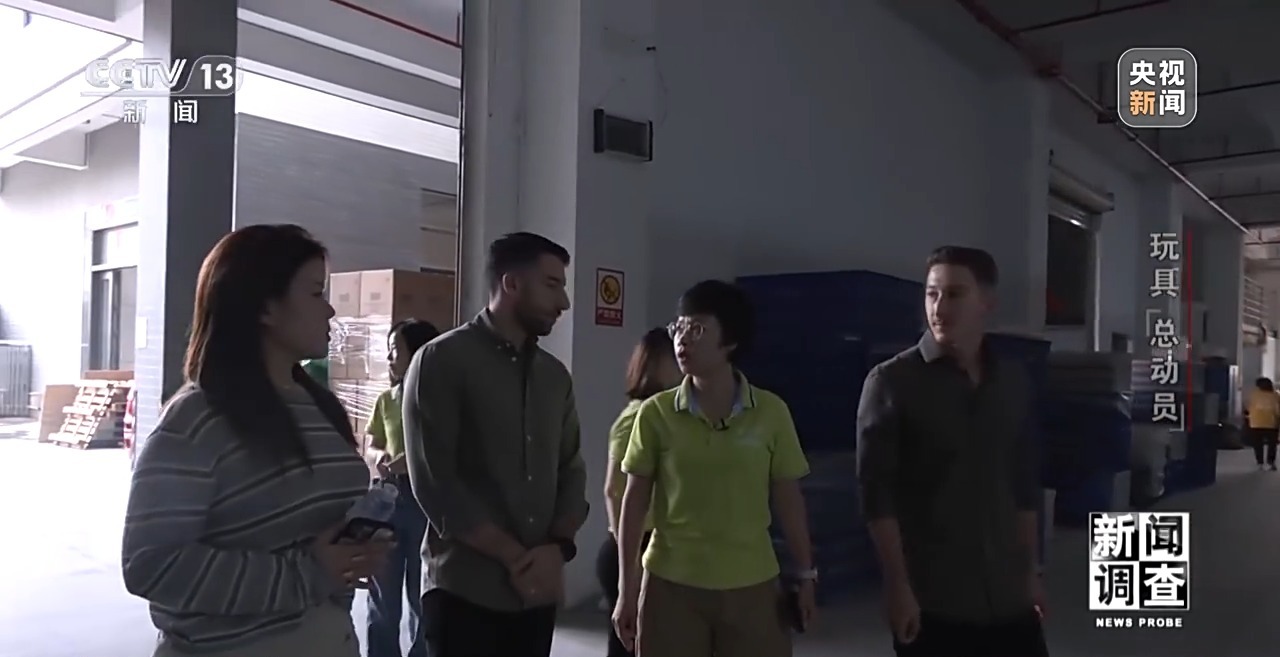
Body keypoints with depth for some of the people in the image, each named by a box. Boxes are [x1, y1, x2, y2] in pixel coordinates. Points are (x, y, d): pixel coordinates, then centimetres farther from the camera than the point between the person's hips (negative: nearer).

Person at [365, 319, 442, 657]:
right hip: (387, 500, 4)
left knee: (423, 594, 6)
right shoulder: (385, 400, 7)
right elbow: (370, 449, 14)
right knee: (382, 592, 12)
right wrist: (377, 457, -8)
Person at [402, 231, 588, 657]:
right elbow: (434, 483, -13)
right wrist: (515, 557, -13)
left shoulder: (555, 375, 9)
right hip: (464, 593, -5)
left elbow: (572, 471, 9)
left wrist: (558, 547, -8)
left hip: (539, 591, 5)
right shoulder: (440, 362, -7)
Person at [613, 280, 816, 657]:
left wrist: (805, 575, 7)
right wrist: (627, 587, 1)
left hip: (752, 586, 1)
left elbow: (788, 499, 4)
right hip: (671, 585, 0)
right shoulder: (656, 413, -5)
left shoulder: (771, 412, -3)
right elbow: (635, 500, 0)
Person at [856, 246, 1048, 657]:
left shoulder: (1013, 383, 7)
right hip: (931, 601, -4)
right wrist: (897, 585, -13)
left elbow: (1025, 485, 13)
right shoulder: (892, 382, -8)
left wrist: (1031, 570, 13)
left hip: (1008, 596, 4)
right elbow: (876, 494, -11)